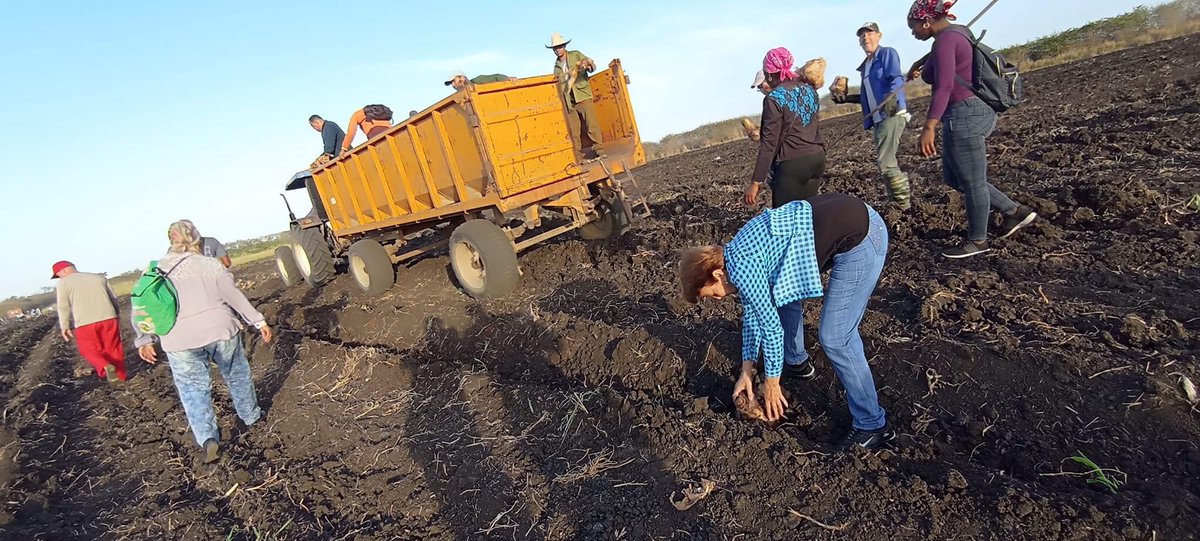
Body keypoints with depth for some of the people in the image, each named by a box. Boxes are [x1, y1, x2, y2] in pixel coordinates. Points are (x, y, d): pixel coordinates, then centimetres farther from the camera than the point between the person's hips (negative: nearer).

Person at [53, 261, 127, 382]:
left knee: (90, 351, 12)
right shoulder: (99, 277, 15)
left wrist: (65, 327, 9)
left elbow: (63, 307, 1)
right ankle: (121, 376, 17)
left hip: (85, 323, -3)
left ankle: (105, 367, -14)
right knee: (113, 348, 12)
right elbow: (114, 298, 16)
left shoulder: (64, 283, 3)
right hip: (108, 318, 3)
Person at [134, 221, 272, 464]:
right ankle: (251, 416, 34)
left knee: (193, 389, 10)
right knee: (237, 375, 19)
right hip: (219, 329, -1)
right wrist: (259, 321, 2)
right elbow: (235, 296, -1)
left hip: (179, 340, 1)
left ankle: (207, 439, -1)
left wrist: (144, 340, 17)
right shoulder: (209, 264, 1)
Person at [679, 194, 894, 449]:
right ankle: (796, 362, 42)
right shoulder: (735, 256, 10)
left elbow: (771, 326, -8)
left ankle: (872, 425, 11)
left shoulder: (741, 268, -17)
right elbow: (751, 314, 18)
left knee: (835, 339, -6)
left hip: (860, 237, -10)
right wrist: (747, 372, 23)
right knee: (782, 293, 21)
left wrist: (771, 383, 6)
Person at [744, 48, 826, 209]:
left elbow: (769, 143, -15)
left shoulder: (774, 99, -11)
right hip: (817, 158, 8)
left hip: (792, 165, -7)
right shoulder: (810, 90, 11)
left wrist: (756, 181, -14)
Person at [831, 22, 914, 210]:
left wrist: (891, 97, -35)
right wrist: (845, 98, 17)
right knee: (888, 163, 10)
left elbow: (897, 79, -16)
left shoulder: (887, 53, 0)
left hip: (892, 115, -9)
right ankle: (898, 204, 17)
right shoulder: (865, 66, 22)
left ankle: (905, 206, -8)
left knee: (885, 162, -16)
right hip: (877, 119, 9)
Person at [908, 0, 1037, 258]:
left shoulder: (944, 40, -15)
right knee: (953, 178, 19)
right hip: (967, 115, 10)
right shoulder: (955, 34, 16)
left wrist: (929, 127, -35)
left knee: (972, 182, 2)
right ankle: (1015, 211, 26)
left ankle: (977, 241, 17)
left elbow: (944, 86, -28)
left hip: (963, 117, -10)